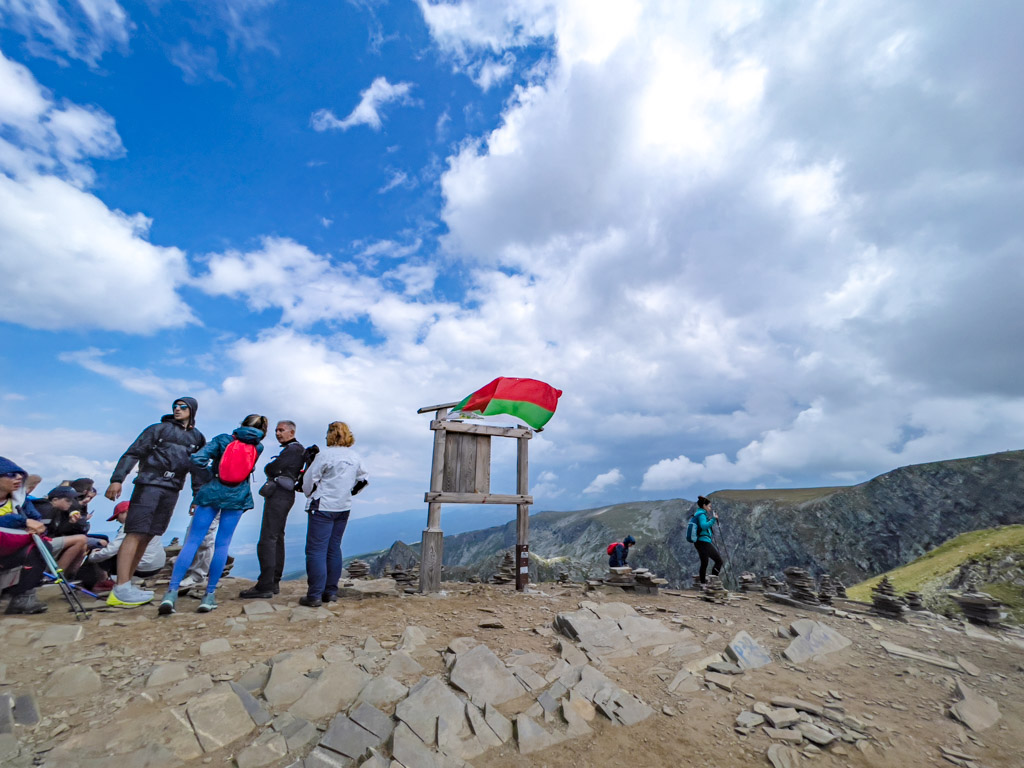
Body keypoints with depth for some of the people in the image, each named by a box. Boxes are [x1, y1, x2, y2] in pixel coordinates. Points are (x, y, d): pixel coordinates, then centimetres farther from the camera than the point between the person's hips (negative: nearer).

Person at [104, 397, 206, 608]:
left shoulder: (197, 438, 14)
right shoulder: (159, 429, 3)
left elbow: (197, 468, 17)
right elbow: (133, 453, -2)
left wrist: (198, 495, 12)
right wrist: (117, 479, -14)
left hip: (172, 491, 5)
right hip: (149, 485, -4)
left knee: (147, 537, 7)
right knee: (136, 534, -9)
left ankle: (125, 585, 14)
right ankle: (121, 589, -8)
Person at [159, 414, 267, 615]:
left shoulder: (222, 439, -1)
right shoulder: (258, 447, 5)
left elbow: (197, 459, -11)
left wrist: (210, 469, 7)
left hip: (212, 492, -1)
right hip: (237, 497, 1)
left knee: (193, 540, 4)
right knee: (222, 544, 6)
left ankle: (172, 592, -2)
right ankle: (209, 595, 8)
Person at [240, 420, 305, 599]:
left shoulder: (292, 449, -10)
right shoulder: (295, 449, 21)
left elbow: (271, 468, -14)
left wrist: (268, 468, 6)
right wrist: (273, 471, 0)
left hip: (279, 495, -11)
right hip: (283, 495, 11)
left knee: (267, 539, -10)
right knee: (277, 538, 13)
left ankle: (265, 586, -8)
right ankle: (274, 582, 20)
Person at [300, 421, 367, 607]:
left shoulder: (325, 454, -12)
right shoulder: (355, 457, 6)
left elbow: (309, 479, -6)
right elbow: (363, 479, 16)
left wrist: (309, 494, 13)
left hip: (323, 507, -6)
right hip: (344, 508, 6)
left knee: (316, 550, 0)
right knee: (334, 548, 14)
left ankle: (315, 595, 2)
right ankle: (331, 592, 20)